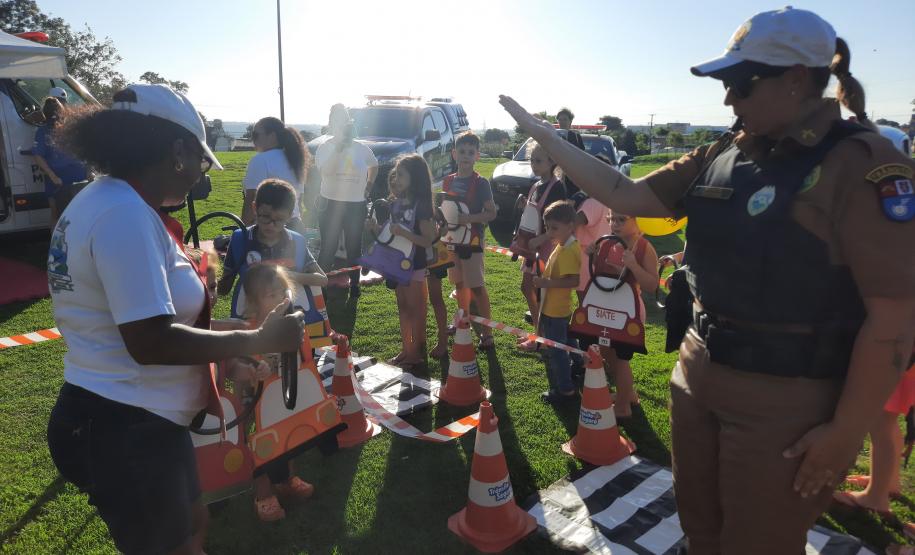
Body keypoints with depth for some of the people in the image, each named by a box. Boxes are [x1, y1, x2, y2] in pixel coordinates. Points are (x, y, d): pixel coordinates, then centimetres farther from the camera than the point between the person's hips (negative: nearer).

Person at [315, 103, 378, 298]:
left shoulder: (361, 149, 2)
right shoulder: (325, 147, -4)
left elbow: (374, 166, 22)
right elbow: (325, 170, -23)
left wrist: (369, 186, 9)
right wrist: (338, 148, -25)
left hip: (356, 205, 2)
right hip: (330, 203, -2)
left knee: (354, 247, 11)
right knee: (328, 247, 0)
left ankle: (354, 283, 25)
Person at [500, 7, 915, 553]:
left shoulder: (861, 165, -16)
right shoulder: (721, 157, 3)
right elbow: (626, 195, 7)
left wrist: (845, 432, -17)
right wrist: (545, 135, 5)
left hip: (786, 404, -6)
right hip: (698, 379, 6)